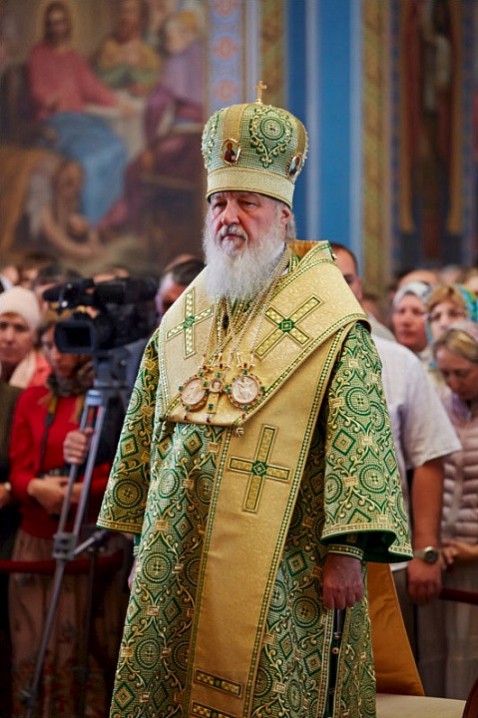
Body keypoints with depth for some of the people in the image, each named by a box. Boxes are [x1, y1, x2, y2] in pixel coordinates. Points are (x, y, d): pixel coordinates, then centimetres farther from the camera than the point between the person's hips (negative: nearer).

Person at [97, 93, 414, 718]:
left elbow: (361, 439, -12)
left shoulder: (330, 323, -6)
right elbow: (145, 432, 16)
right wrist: (142, 542, 15)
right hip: (177, 562, 5)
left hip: (279, 567, -5)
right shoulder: (182, 320, 12)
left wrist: (346, 551, -19)